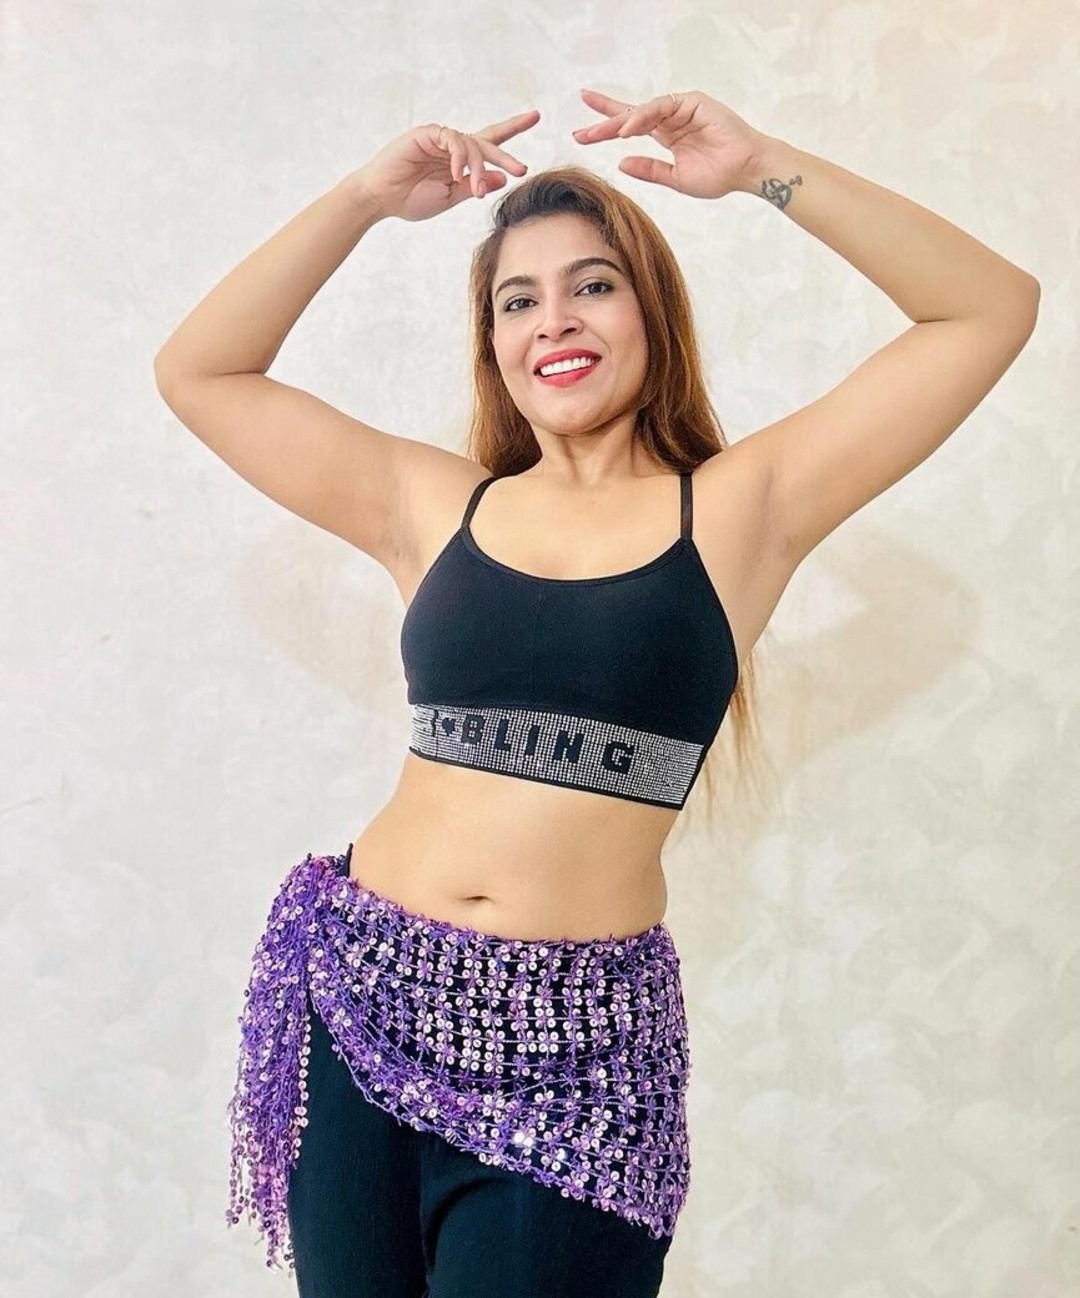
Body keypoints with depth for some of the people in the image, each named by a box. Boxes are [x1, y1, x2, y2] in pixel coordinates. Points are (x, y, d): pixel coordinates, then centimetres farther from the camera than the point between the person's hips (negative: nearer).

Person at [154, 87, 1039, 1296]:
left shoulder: (743, 507, 1)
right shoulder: (431, 505, 6)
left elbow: (991, 308, -1)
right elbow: (198, 373, 9)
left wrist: (763, 168, -5)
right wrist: (365, 197, 2)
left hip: (573, 1043, -2)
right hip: (359, 997, 3)